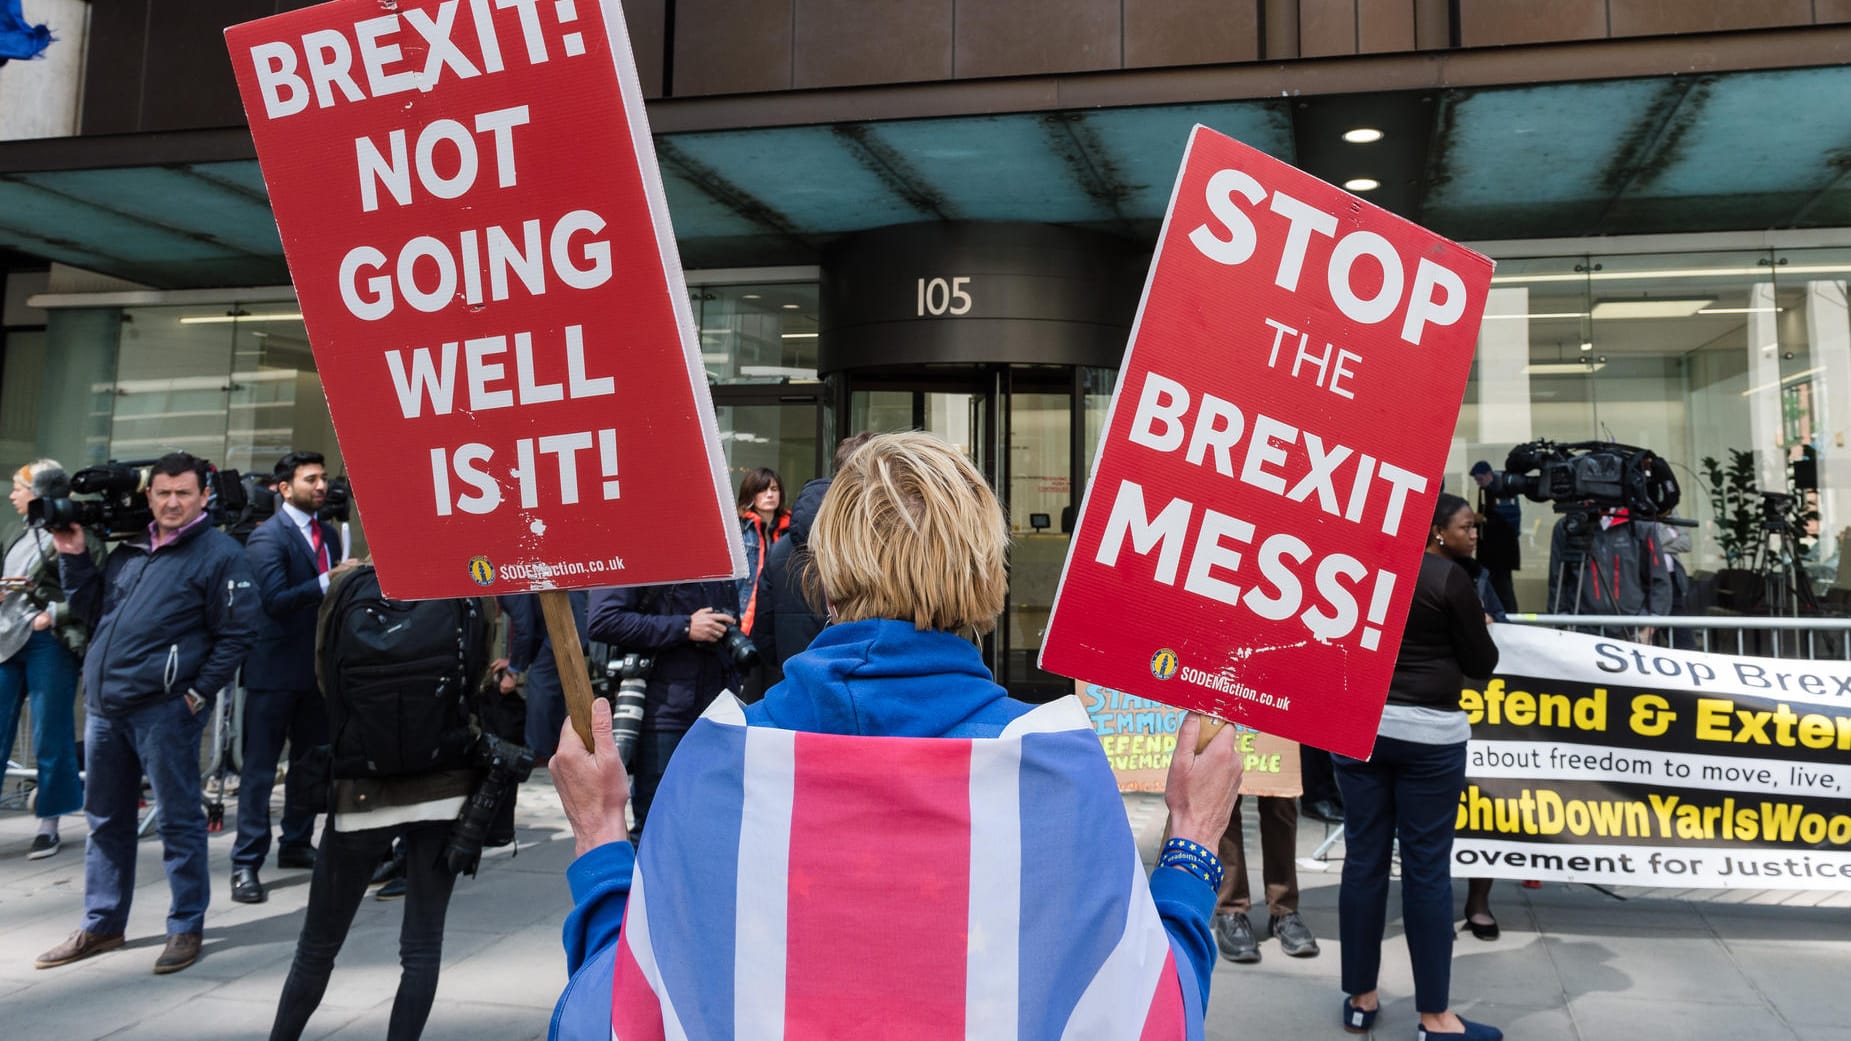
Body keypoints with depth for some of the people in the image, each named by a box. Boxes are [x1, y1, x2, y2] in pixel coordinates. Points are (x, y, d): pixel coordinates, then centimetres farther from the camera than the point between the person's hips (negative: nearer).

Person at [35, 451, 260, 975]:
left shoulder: (219, 554, -7)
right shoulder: (129, 549, 14)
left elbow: (238, 633, -10)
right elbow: (91, 611, 21)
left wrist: (199, 693, -14)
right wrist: (74, 559, 10)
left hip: (164, 710, -7)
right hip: (103, 705, 7)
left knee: (179, 821, 2)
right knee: (106, 819, 16)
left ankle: (186, 928, 13)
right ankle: (101, 926, 29)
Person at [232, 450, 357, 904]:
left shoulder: (328, 534, 12)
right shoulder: (268, 536, -11)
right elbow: (275, 600, -22)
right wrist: (328, 581, -30)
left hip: (318, 666, 7)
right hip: (276, 668, -7)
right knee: (260, 767, -2)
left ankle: (296, 844, 29)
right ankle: (246, 862, 4)